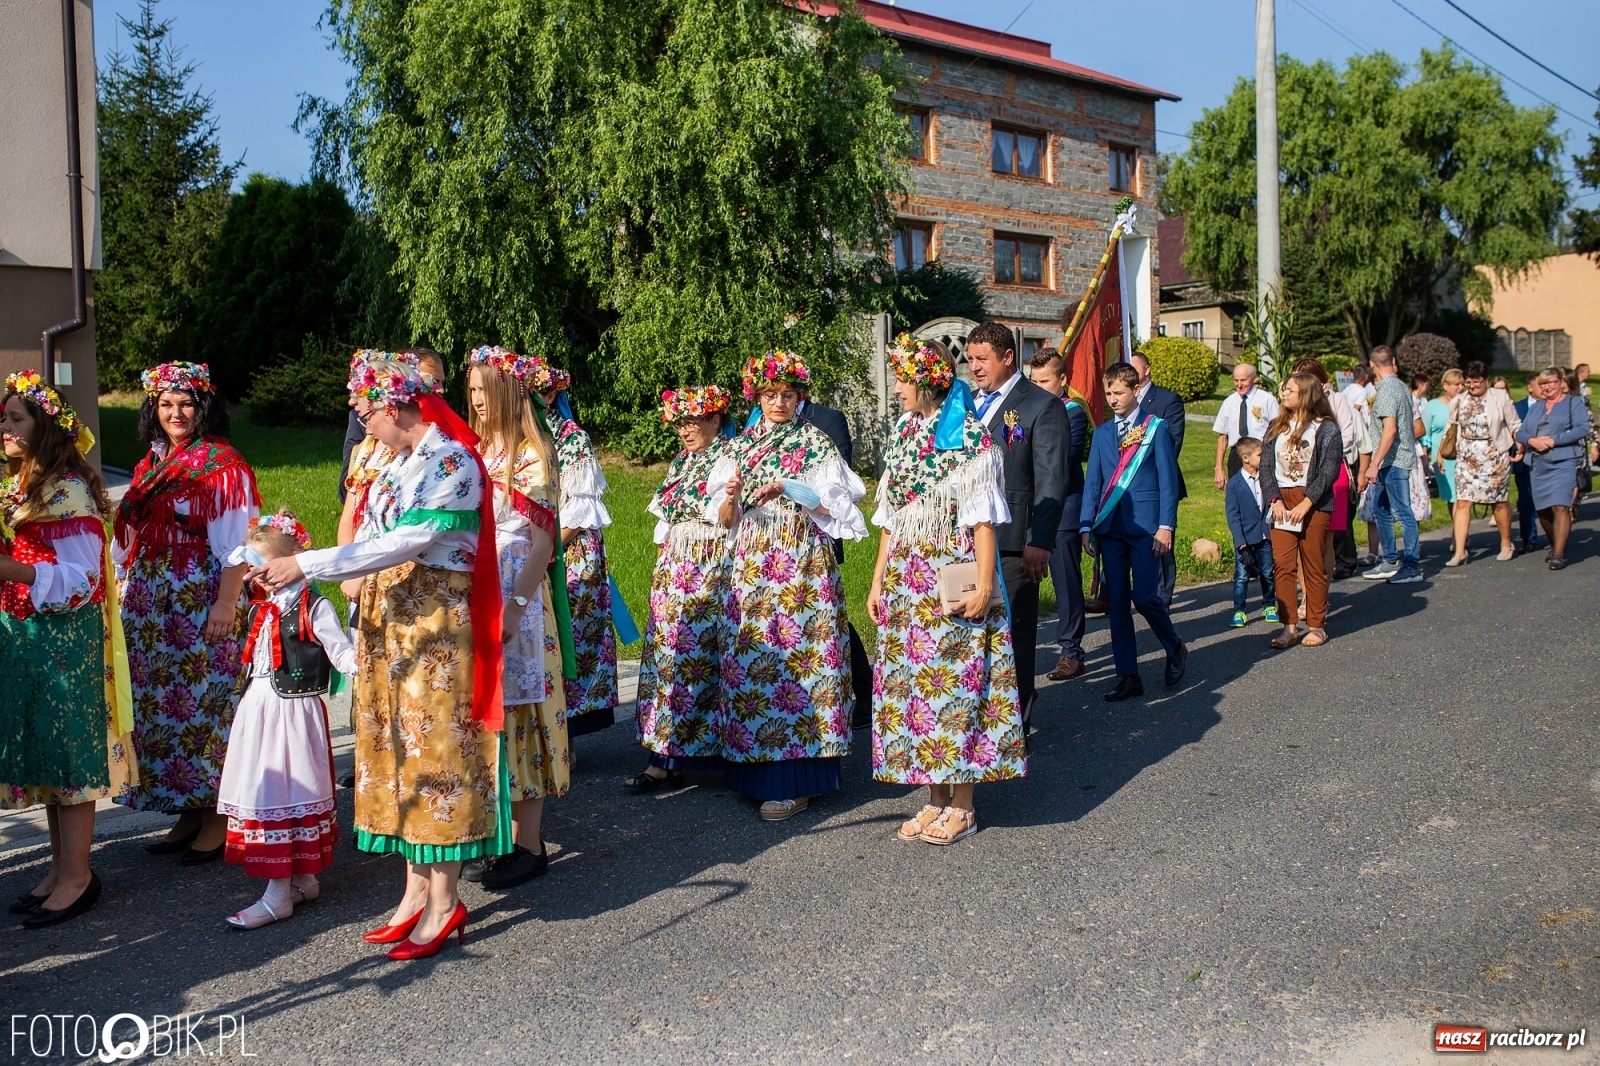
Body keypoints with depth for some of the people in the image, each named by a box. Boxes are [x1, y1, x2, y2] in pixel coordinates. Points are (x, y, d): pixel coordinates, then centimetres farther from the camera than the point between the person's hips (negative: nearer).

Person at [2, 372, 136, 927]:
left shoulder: (69, 491, -13)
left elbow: (80, 579, -18)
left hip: (66, 638, -8)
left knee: (67, 751, -2)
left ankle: (77, 876, 7)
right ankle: (61, 865, 23)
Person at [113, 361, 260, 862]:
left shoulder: (223, 466, -9)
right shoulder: (151, 465, 15)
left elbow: (235, 544, -15)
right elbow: (132, 538, 19)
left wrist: (225, 603, -21)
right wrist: (127, 593, 15)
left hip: (203, 604, -8)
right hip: (151, 606, 8)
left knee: (204, 706, -3)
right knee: (160, 704, 10)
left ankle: (218, 818, 7)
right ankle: (187, 814, 20)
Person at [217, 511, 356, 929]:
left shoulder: (314, 607, -11)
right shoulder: (261, 607, 13)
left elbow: (343, 654, -16)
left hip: (292, 712, -8)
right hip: (257, 708, 8)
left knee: (287, 794, -4)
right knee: (264, 793, 11)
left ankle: (279, 894, 2)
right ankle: (304, 881, 22)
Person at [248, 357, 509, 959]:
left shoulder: (450, 461, -13)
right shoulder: (397, 465, 15)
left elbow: (403, 545, -22)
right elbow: (370, 544, 13)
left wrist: (307, 565, -21)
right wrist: (288, 574, 5)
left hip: (433, 623, -9)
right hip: (386, 623, 9)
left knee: (434, 748, -4)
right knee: (398, 746, 10)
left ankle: (444, 903, 5)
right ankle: (417, 888, 19)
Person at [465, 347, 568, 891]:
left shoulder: (531, 454, -6)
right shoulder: (471, 450, 12)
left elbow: (543, 540, -11)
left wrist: (514, 605, -19)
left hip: (515, 595, -6)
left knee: (516, 705, -3)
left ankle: (529, 844, 5)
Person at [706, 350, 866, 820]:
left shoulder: (816, 444, 4)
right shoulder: (739, 447, 14)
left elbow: (833, 507, -2)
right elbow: (724, 519, 12)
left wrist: (788, 489, -15)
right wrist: (731, 497, -9)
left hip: (802, 564, -4)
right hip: (751, 564, 4)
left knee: (795, 653, -8)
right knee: (750, 654, 0)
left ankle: (795, 781, -4)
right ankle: (757, 769, 10)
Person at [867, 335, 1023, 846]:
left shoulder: (970, 438, -6)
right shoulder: (904, 435, 12)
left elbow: (982, 517, -10)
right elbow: (890, 518, 14)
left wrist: (985, 583, -17)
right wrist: (878, 580, 10)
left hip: (952, 578, -6)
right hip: (906, 578, 7)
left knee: (956, 681, -3)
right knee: (912, 679, 6)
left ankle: (962, 805, 8)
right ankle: (935, 797, 17)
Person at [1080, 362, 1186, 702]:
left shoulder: (1155, 428, 2)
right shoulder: (1102, 433, 13)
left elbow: (1167, 479, -2)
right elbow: (1092, 482, 12)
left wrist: (1166, 525, -9)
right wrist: (1086, 525, 3)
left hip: (1145, 525, -4)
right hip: (1110, 527, 4)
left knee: (1145, 597, -10)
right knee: (1116, 603, 2)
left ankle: (1175, 649, 19)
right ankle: (1128, 676, 9)